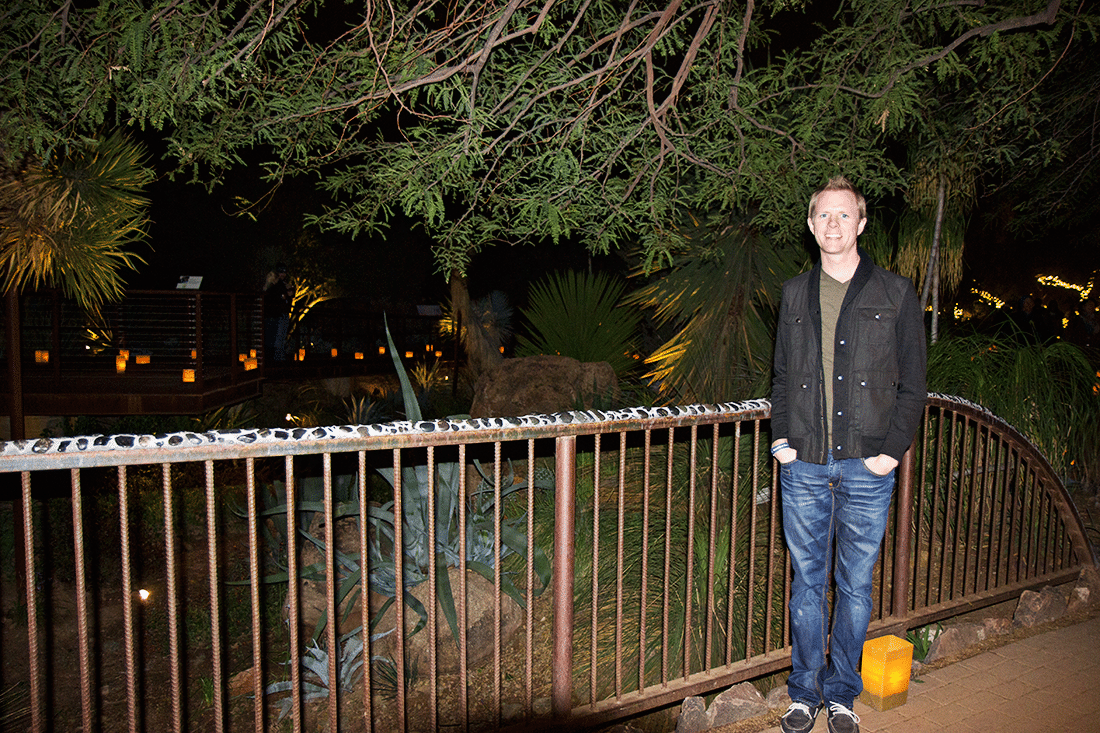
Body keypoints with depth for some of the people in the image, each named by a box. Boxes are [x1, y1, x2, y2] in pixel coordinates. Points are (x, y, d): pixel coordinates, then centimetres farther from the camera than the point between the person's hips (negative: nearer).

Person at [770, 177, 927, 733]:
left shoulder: (895, 295, 3)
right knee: (807, 582, 10)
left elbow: (912, 384, 3)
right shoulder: (795, 294, 10)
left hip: (867, 468, -1)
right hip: (804, 465, 2)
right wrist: (780, 438, 4)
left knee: (855, 586, 9)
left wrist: (893, 449, -6)